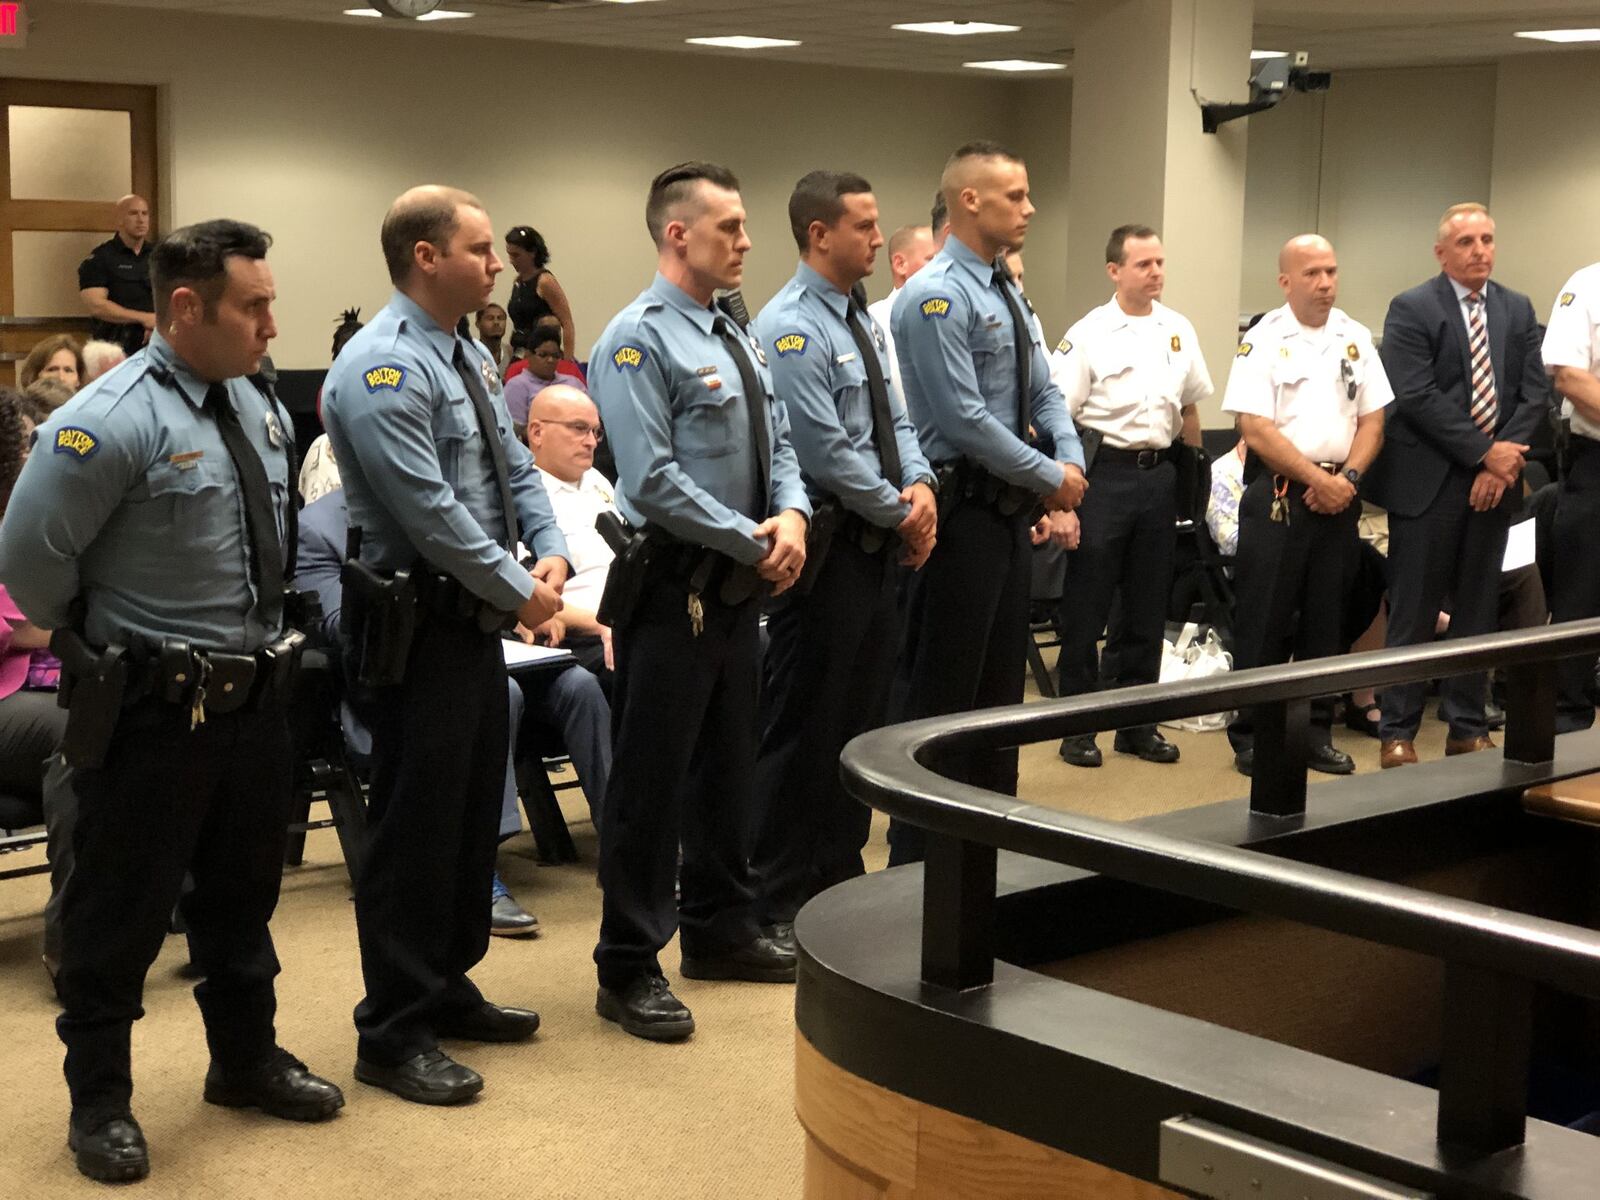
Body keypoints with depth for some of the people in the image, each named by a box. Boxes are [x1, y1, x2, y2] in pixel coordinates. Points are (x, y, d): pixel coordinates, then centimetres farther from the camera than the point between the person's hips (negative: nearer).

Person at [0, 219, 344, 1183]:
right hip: (154, 709, -7)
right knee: (123, 909, 6)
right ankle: (101, 1099, 21)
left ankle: (246, 1058, 38)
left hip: (257, 696, 7)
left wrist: (263, 636, 15)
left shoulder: (264, 410, 5)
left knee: (244, 889, 20)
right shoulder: (113, 422, -20)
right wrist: (100, 650, -2)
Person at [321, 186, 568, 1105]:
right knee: (417, 824, -3)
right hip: (419, 628, -10)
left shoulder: (471, 357, 12)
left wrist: (551, 554, -3)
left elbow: (515, 468, 14)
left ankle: (448, 988, 31)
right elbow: (431, 514, -23)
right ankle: (394, 1035, 7)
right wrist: (519, 591, -14)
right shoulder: (384, 368, -19)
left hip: (480, 622, 10)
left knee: (475, 812, 17)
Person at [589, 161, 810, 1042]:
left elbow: (777, 446, 15)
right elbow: (653, 482, -21)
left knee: (729, 763, 18)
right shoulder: (639, 340, -14)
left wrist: (792, 514, -6)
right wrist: (755, 543, -16)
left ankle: (719, 929, 33)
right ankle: (629, 969, 8)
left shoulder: (735, 340, 13)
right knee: (651, 778, -1)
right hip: (672, 588, -9)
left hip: (738, 588, 9)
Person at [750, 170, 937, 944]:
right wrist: (899, 511, -10)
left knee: (862, 719, 14)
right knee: (803, 728, -2)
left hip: (875, 548, 9)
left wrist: (919, 485, -3)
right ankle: (777, 903, 7)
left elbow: (894, 421, 16)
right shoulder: (791, 329, -15)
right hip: (825, 551, -9)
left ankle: (840, 878, 26)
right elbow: (826, 452, -20)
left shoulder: (863, 322, 13)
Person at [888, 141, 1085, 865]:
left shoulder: (1007, 295, 14)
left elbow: (1044, 394, 15)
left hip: (1011, 511, 9)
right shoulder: (936, 297, -16)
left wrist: (1072, 463, -3)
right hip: (963, 512, -9)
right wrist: (1050, 479, -13)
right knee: (943, 690, -3)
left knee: (1002, 677, 16)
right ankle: (918, 854, 7)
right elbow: (965, 419, -21)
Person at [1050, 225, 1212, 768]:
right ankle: (1078, 727, 10)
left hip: (1159, 474, 5)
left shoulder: (1179, 330, 9)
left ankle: (1137, 724, 21)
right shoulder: (1089, 334, -7)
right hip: (1105, 473, -5)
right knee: (1086, 607, 1)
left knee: (1147, 608, 11)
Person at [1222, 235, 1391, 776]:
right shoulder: (1263, 341, -5)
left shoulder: (1355, 339, 10)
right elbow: (1256, 429, -12)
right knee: (1264, 620, -2)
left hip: (1338, 494, 5)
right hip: (1278, 493, -5)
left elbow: (1373, 420, 8)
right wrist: (1316, 478, -13)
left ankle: (1316, 733, 18)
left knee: (1326, 619, 9)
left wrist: (1346, 477, -7)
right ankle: (1251, 737, 6)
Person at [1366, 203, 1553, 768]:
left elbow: (1535, 394, 5)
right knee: (1414, 612, 0)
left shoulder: (1518, 310, 11)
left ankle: (1468, 727, 19)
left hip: (1494, 480, 5)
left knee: (1477, 609, 10)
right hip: (1429, 482, -4)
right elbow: (1417, 398, -14)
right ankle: (1397, 732, 8)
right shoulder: (1411, 310, -5)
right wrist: (1484, 453, -15)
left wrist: (1503, 462, -9)